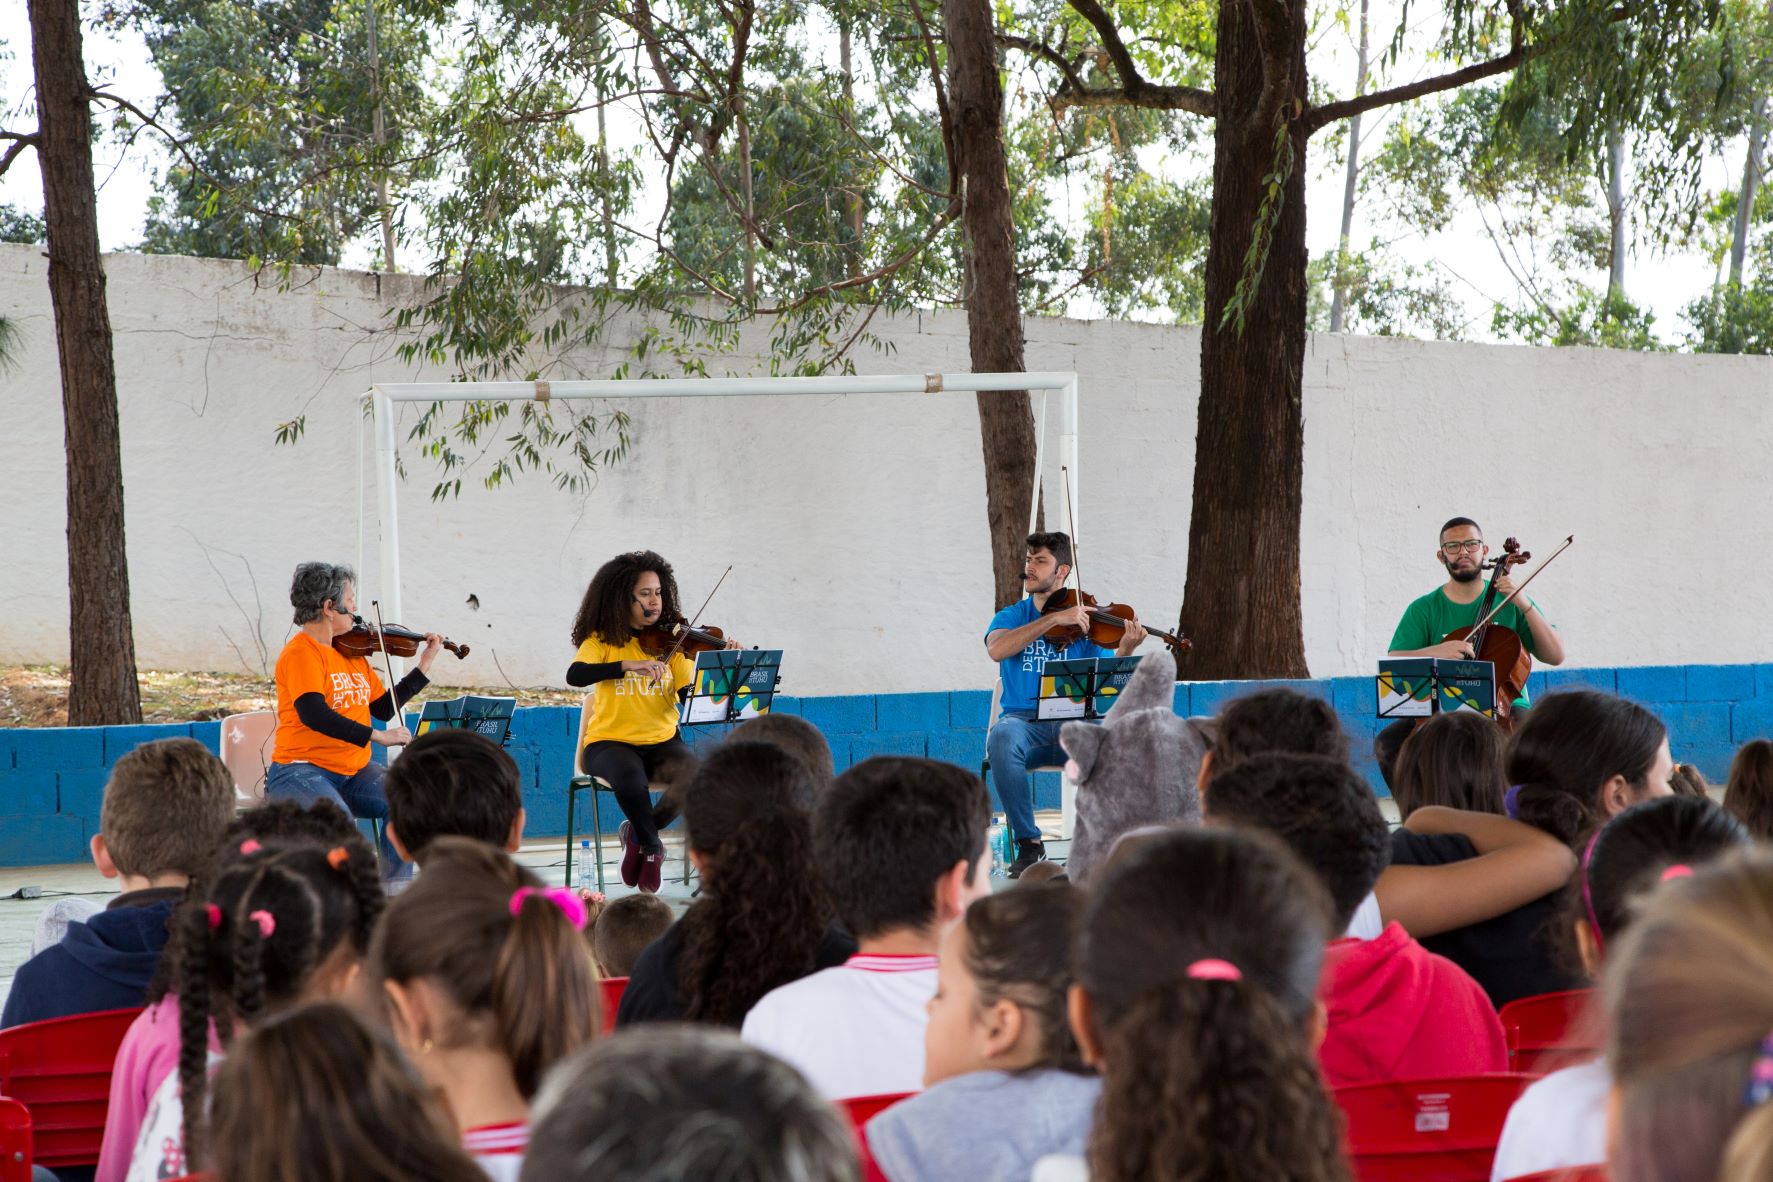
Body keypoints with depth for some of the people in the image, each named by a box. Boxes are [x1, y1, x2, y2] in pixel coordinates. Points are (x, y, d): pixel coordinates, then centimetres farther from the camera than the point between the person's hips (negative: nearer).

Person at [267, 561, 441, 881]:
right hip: (302, 770, -7)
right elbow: (313, 714, -26)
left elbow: (384, 709, 17)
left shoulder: (353, 652, 13)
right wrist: (376, 736, -29)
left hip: (354, 771, 7)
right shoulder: (301, 653, -12)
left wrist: (425, 665, 16)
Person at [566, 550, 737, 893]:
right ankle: (651, 846, -6)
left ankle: (640, 833, -2)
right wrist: (627, 665, -33)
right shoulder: (602, 640, -2)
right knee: (631, 778, -37)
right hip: (610, 742, -3)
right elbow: (575, 675, -21)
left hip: (661, 741, 3)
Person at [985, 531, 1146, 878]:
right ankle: (1028, 842, -23)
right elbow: (997, 649, -13)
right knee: (1002, 737, -36)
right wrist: (1054, 619, -17)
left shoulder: (1084, 625, 11)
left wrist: (1125, 650, -19)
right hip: (1023, 720, 0)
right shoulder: (1011, 616, 12)